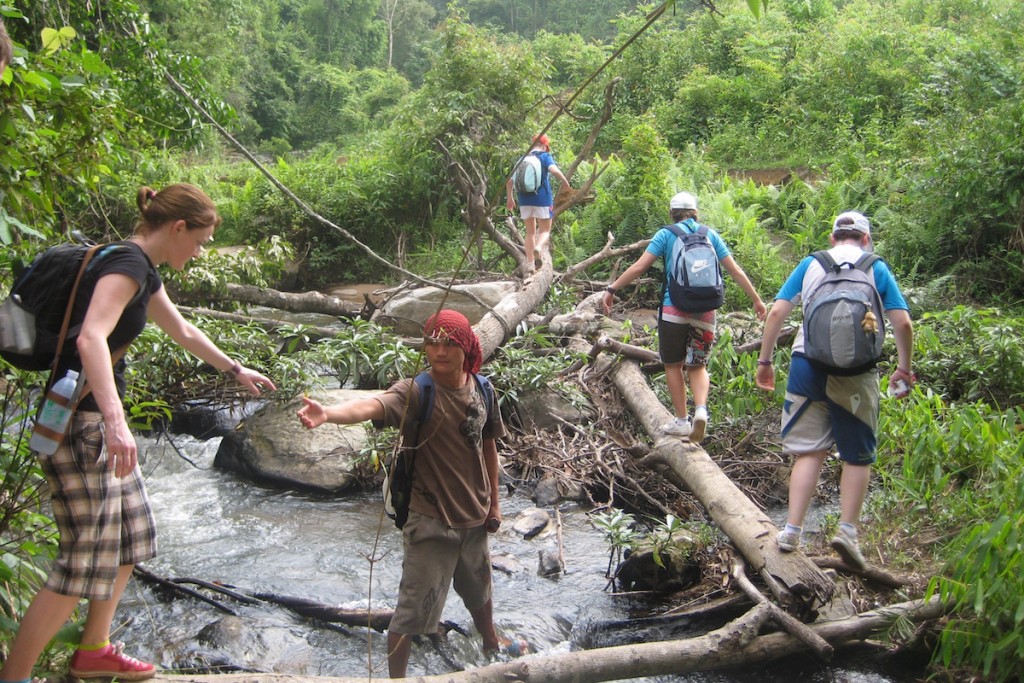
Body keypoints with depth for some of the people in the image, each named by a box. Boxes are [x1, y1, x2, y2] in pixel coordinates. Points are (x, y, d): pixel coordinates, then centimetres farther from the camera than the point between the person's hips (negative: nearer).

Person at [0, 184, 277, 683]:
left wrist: (235, 370, 41)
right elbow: (91, 339, -33)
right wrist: (115, 421, -44)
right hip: (77, 422, -10)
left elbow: (183, 332, 30)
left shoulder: (143, 271, 14)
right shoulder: (127, 263, -17)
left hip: (100, 420, 10)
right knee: (87, 557, -6)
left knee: (132, 533, 16)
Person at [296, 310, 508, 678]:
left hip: (475, 515, 6)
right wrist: (328, 413, -61)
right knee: (412, 611, 0)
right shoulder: (415, 392, -20)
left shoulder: (481, 389, -2)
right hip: (432, 520, -6)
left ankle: (492, 644, 56)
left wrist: (494, 502, 13)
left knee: (479, 592, 28)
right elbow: (373, 405, -41)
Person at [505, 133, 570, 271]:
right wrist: (565, 181, -7)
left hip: (525, 199, 4)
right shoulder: (545, 156, 0)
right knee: (545, 230, 7)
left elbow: (510, 181, 11)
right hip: (542, 199, -4)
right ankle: (538, 248, -26)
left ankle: (530, 264, 9)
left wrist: (510, 198, 21)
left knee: (530, 232, 14)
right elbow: (554, 170, -21)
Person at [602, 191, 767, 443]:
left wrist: (611, 290, 1)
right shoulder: (710, 235, 9)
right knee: (697, 365, 14)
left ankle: (682, 420, 13)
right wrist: (756, 300, 17)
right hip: (704, 311, 3)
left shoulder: (666, 235, 1)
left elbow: (639, 266, -6)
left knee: (673, 365, 12)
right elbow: (735, 271, 9)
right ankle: (701, 408, -10)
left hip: (674, 309, -3)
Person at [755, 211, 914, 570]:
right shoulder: (876, 268, 9)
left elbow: (776, 312, 4)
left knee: (809, 450, 8)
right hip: (855, 370, -1)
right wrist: (904, 368, 12)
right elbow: (903, 323, 2)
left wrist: (765, 360, 10)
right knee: (857, 455, 11)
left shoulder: (810, 264, 12)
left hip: (807, 362, 2)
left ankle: (792, 530, 3)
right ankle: (847, 529, 3)